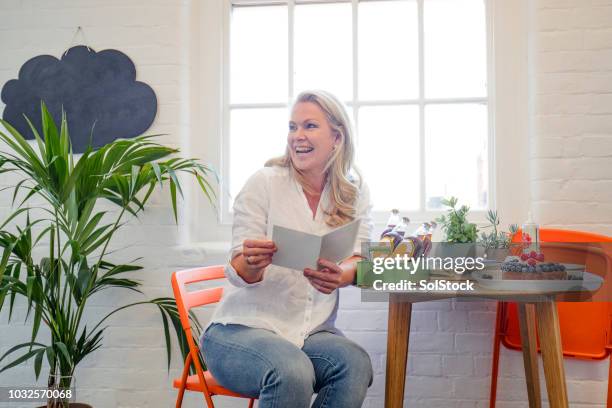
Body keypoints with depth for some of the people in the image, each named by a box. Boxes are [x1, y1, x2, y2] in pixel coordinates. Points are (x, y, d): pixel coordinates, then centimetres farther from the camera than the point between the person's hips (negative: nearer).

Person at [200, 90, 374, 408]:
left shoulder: (353, 191, 5)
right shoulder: (264, 183, -6)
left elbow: (358, 259, -3)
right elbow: (238, 272, -8)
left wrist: (341, 275, -28)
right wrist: (252, 262, -34)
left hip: (313, 332, 3)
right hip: (241, 328, -3)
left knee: (356, 365, -27)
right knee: (293, 372, -33)